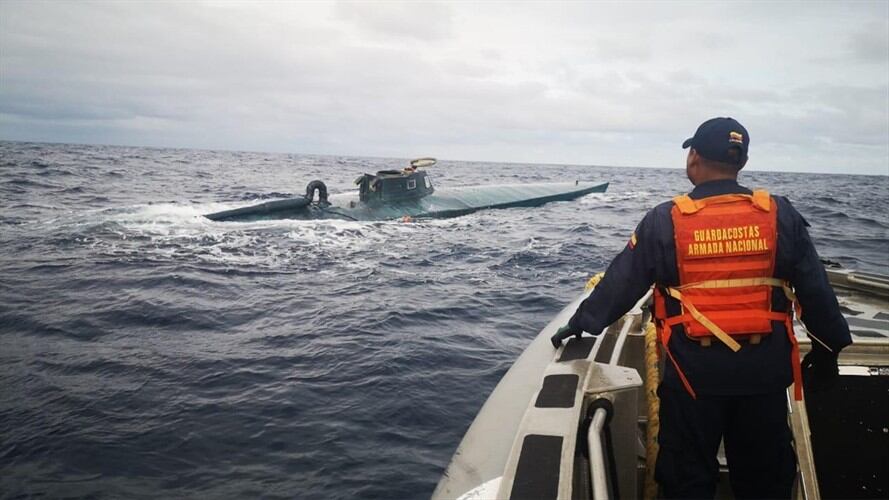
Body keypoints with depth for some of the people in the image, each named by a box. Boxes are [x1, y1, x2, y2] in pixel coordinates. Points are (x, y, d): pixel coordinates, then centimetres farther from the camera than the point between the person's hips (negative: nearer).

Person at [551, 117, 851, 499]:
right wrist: (828, 351, 14)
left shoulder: (665, 221, -8)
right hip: (764, 368, 2)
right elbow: (815, 290, 3)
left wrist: (579, 324, 8)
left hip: (692, 370, -2)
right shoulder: (780, 215, -2)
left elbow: (620, 284, -4)